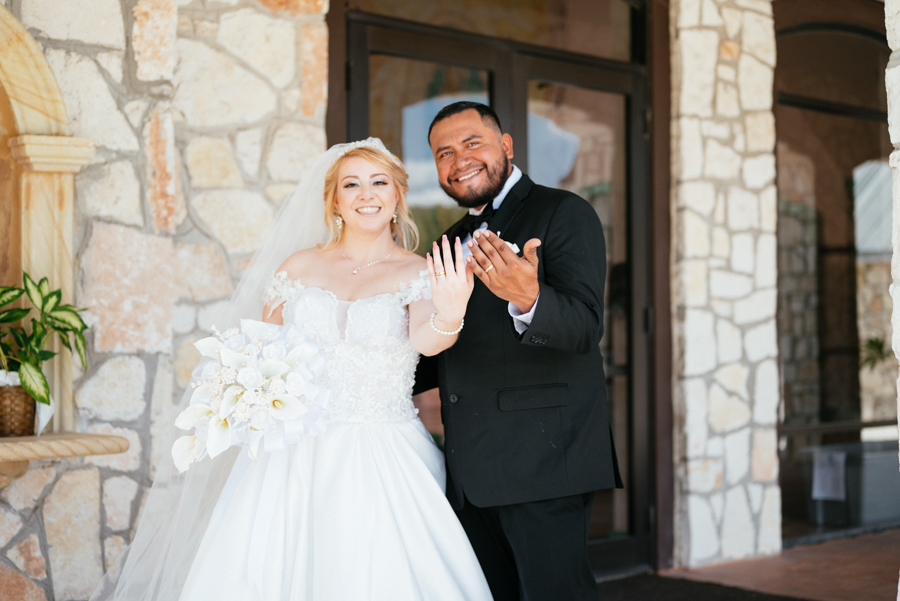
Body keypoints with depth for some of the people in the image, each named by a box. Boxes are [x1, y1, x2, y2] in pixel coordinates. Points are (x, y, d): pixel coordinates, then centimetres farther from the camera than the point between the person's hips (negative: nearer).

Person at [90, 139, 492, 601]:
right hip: (294, 454, 2)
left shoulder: (422, 274, 2)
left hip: (380, 458, -2)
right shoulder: (300, 266, 9)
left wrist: (449, 318, -39)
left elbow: (424, 340, -17)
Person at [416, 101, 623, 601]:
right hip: (471, 471, 7)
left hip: (541, 461, -7)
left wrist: (527, 300, -40)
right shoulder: (454, 241, 17)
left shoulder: (563, 213, -6)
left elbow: (585, 326, -20)